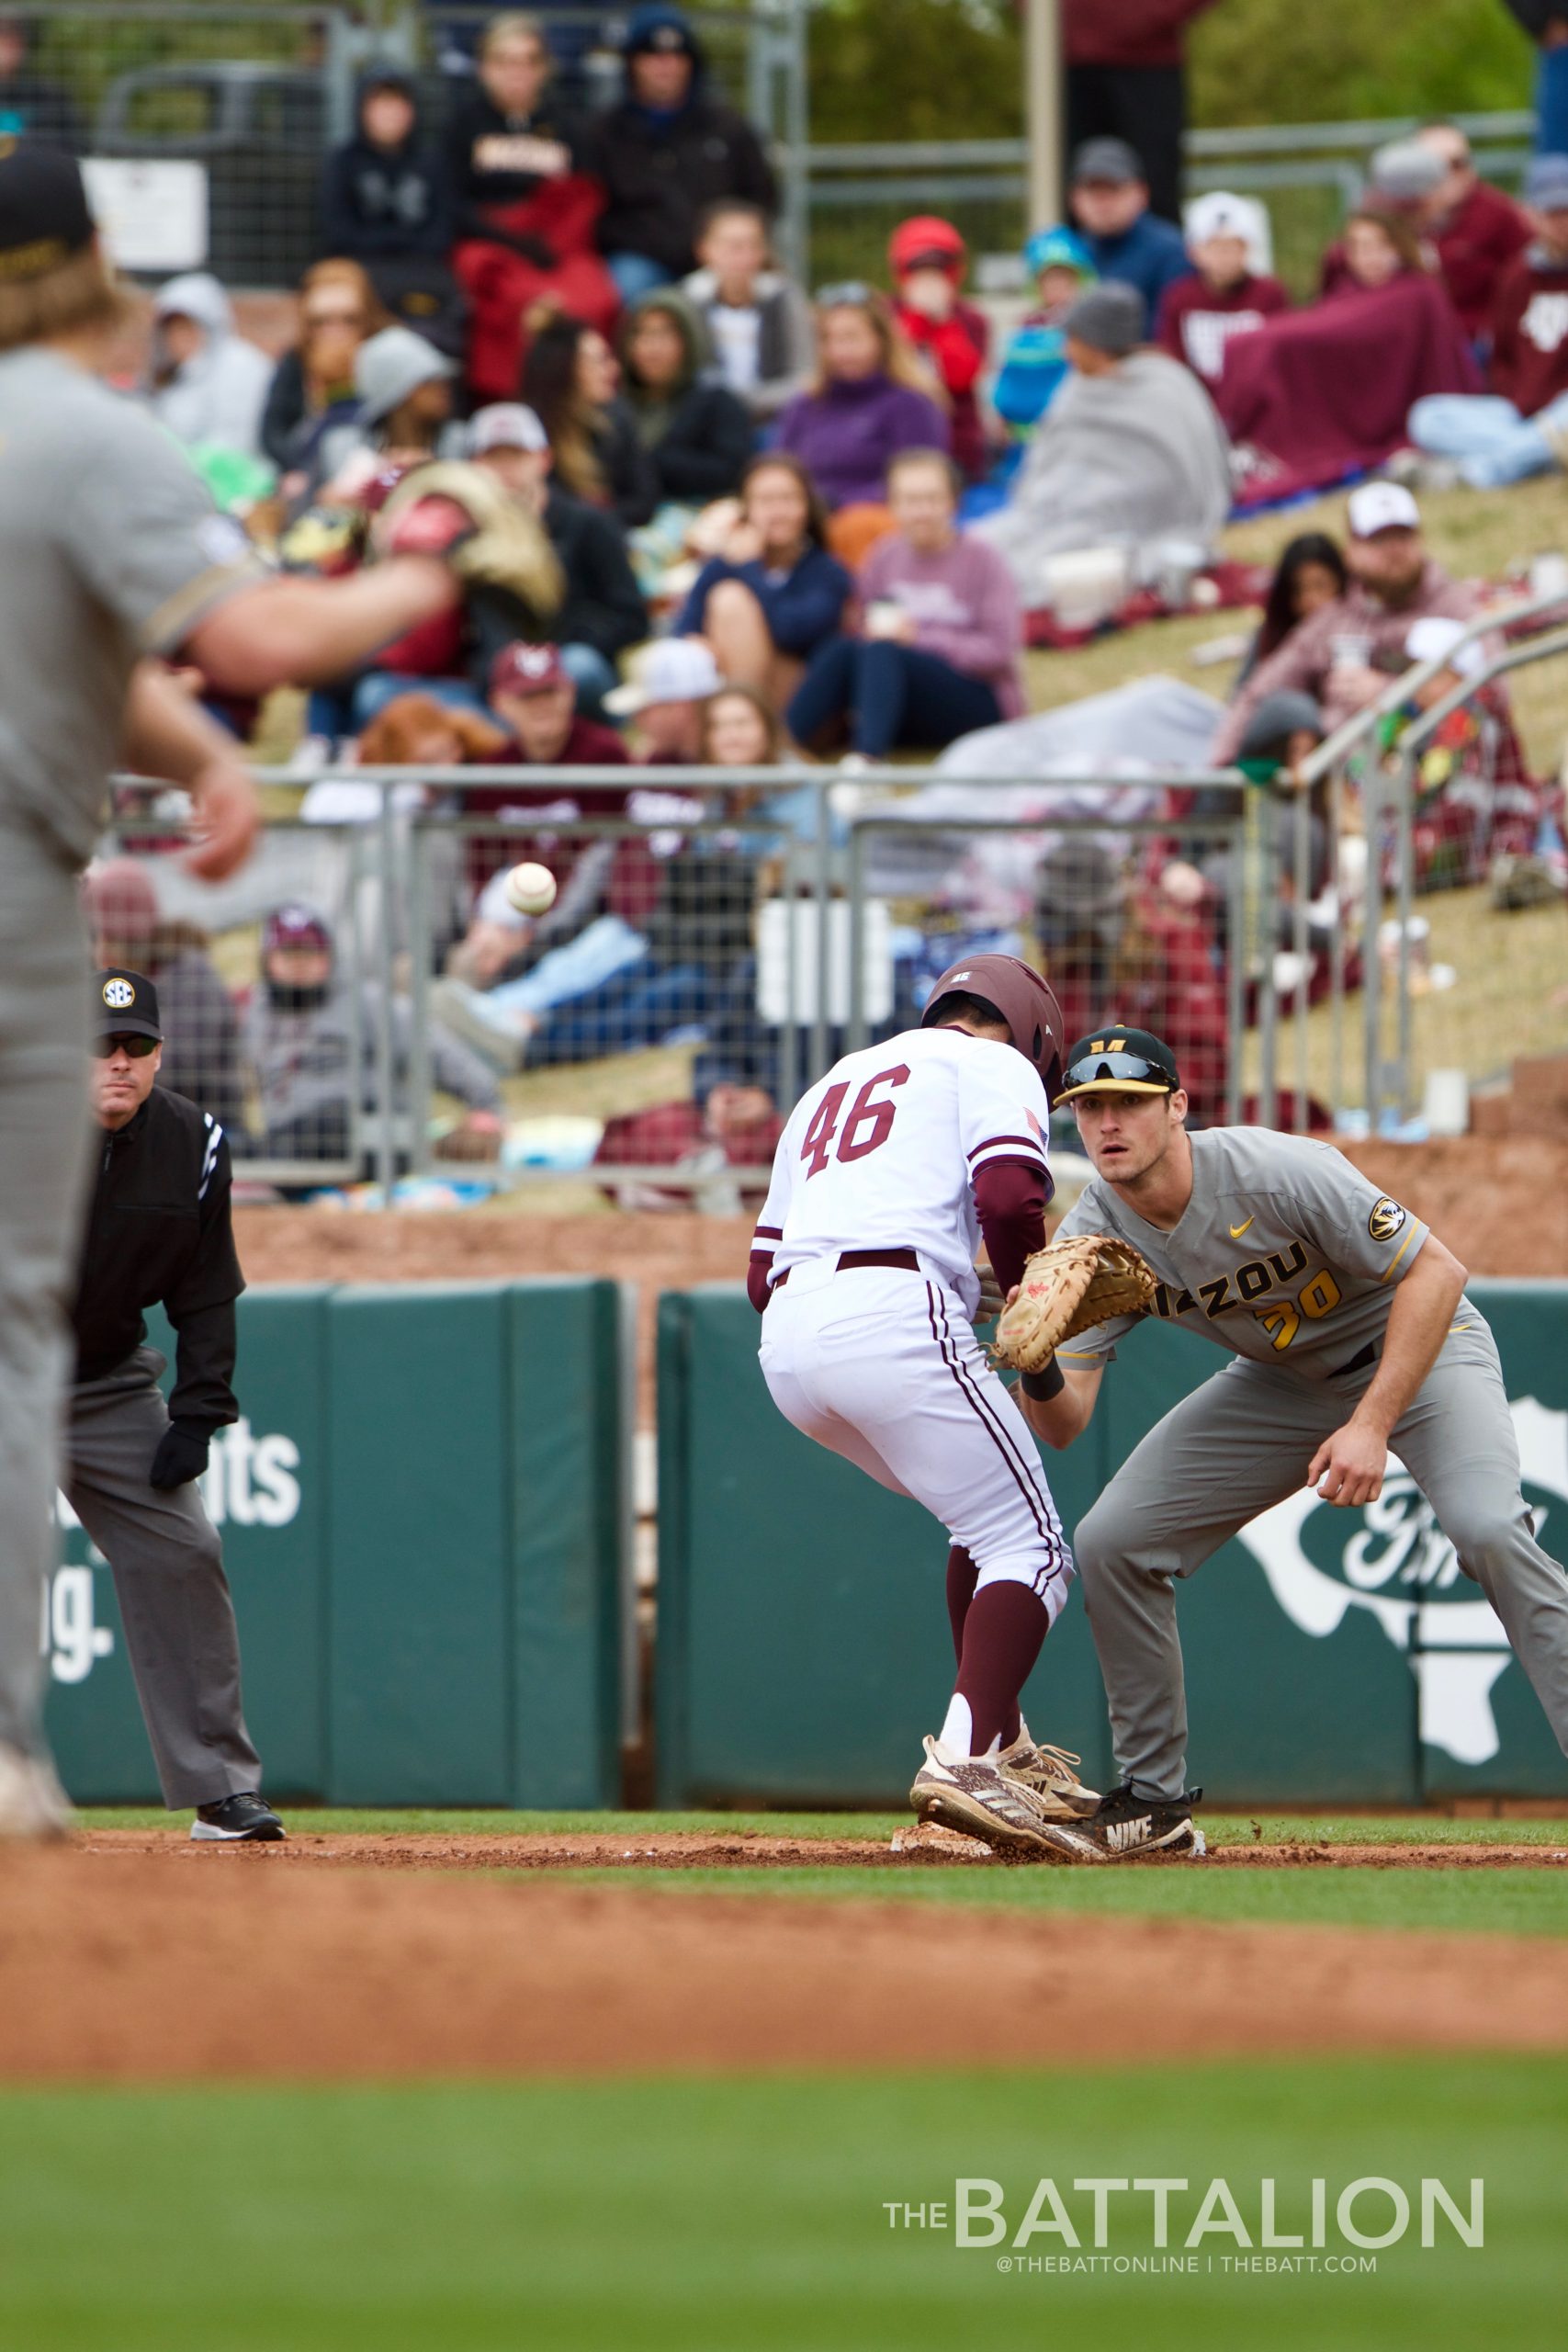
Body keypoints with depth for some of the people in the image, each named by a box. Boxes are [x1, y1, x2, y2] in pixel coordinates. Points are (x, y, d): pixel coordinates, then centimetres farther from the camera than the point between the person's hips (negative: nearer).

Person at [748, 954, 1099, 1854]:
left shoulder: (829, 1088, 34)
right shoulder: (995, 1066, 12)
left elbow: (763, 1274, 28)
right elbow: (1010, 1200, -10)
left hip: (790, 1342, 8)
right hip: (894, 1319, -8)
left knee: (989, 1521, 26)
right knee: (1030, 1547, -5)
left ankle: (1005, 1750, 23)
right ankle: (965, 1763, -25)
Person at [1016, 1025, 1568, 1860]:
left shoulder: (1277, 1174, -31)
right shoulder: (1093, 1236, -15)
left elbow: (1436, 1270, -27)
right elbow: (1064, 1424, -17)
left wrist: (1373, 1425, -33)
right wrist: (1035, 1368, -42)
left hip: (1416, 1351, -6)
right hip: (1281, 1379, 6)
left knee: (1487, 1529, -32)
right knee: (1110, 1544, -5)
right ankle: (1154, 1802, 8)